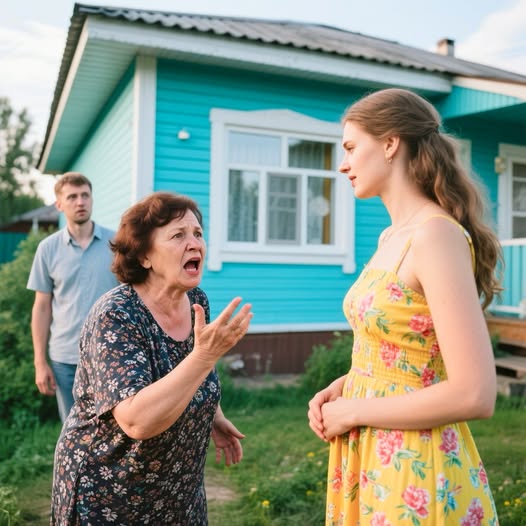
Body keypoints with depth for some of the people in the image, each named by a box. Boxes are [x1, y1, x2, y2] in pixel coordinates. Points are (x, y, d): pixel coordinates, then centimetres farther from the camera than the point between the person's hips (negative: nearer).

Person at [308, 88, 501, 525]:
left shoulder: (436, 234, -21)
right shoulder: (391, 238, 5)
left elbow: (474, 395, -25)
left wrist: (351, 411, -16)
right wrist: (341, 387, 1)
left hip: (415, 471, -8)